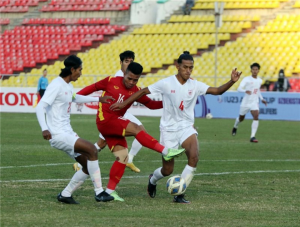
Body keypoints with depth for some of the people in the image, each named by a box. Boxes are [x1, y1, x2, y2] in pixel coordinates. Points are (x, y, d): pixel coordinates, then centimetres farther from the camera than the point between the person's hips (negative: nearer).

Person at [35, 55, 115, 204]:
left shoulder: (68, 86, 15)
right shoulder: (57, 85, -14)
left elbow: (75, 98, 39)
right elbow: (40, 107, -21)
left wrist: (98, 99, 42)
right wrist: (44, 129, -35)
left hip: (67, 133, 10)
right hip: (58, 135, -10)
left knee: (88, 166, 6)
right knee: (91, 150, -22)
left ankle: (65, 195, 17)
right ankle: (99, 192, -18)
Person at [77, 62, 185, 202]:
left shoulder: (136, 92, 6)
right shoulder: (111, 82, -4)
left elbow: (150, 104, 9)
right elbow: (94, 87, 8)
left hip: (115, 125, 6)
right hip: (105, 121, -6)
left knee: (123, 157, -2)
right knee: (136, 128, -22)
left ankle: (110, 190, 5)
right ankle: (165, 152, -27)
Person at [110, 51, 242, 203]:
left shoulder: (195, 85, -4)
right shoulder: (166, 83, -10)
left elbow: (217, 91, -13)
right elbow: (143, 91, -2)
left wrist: (232, 81, -29)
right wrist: (124, 103, -4)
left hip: (186, 127, 2)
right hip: (168, 129, -2)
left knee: (194, 156, -27)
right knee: (168, 170, 3)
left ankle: (179, 194, -14)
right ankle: (152, 180, 42)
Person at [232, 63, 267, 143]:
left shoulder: (260, 81, 6)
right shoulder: (246, 79, -11)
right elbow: (239, 89, -23)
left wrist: (262, 99, 17)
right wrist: (245, 91, -43)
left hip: (254, 103, 3)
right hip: (245, 102, -3)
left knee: (256, 117, -21)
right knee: (241, 118, 15)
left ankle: (252, 137, -22)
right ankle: (235, 127, 51)